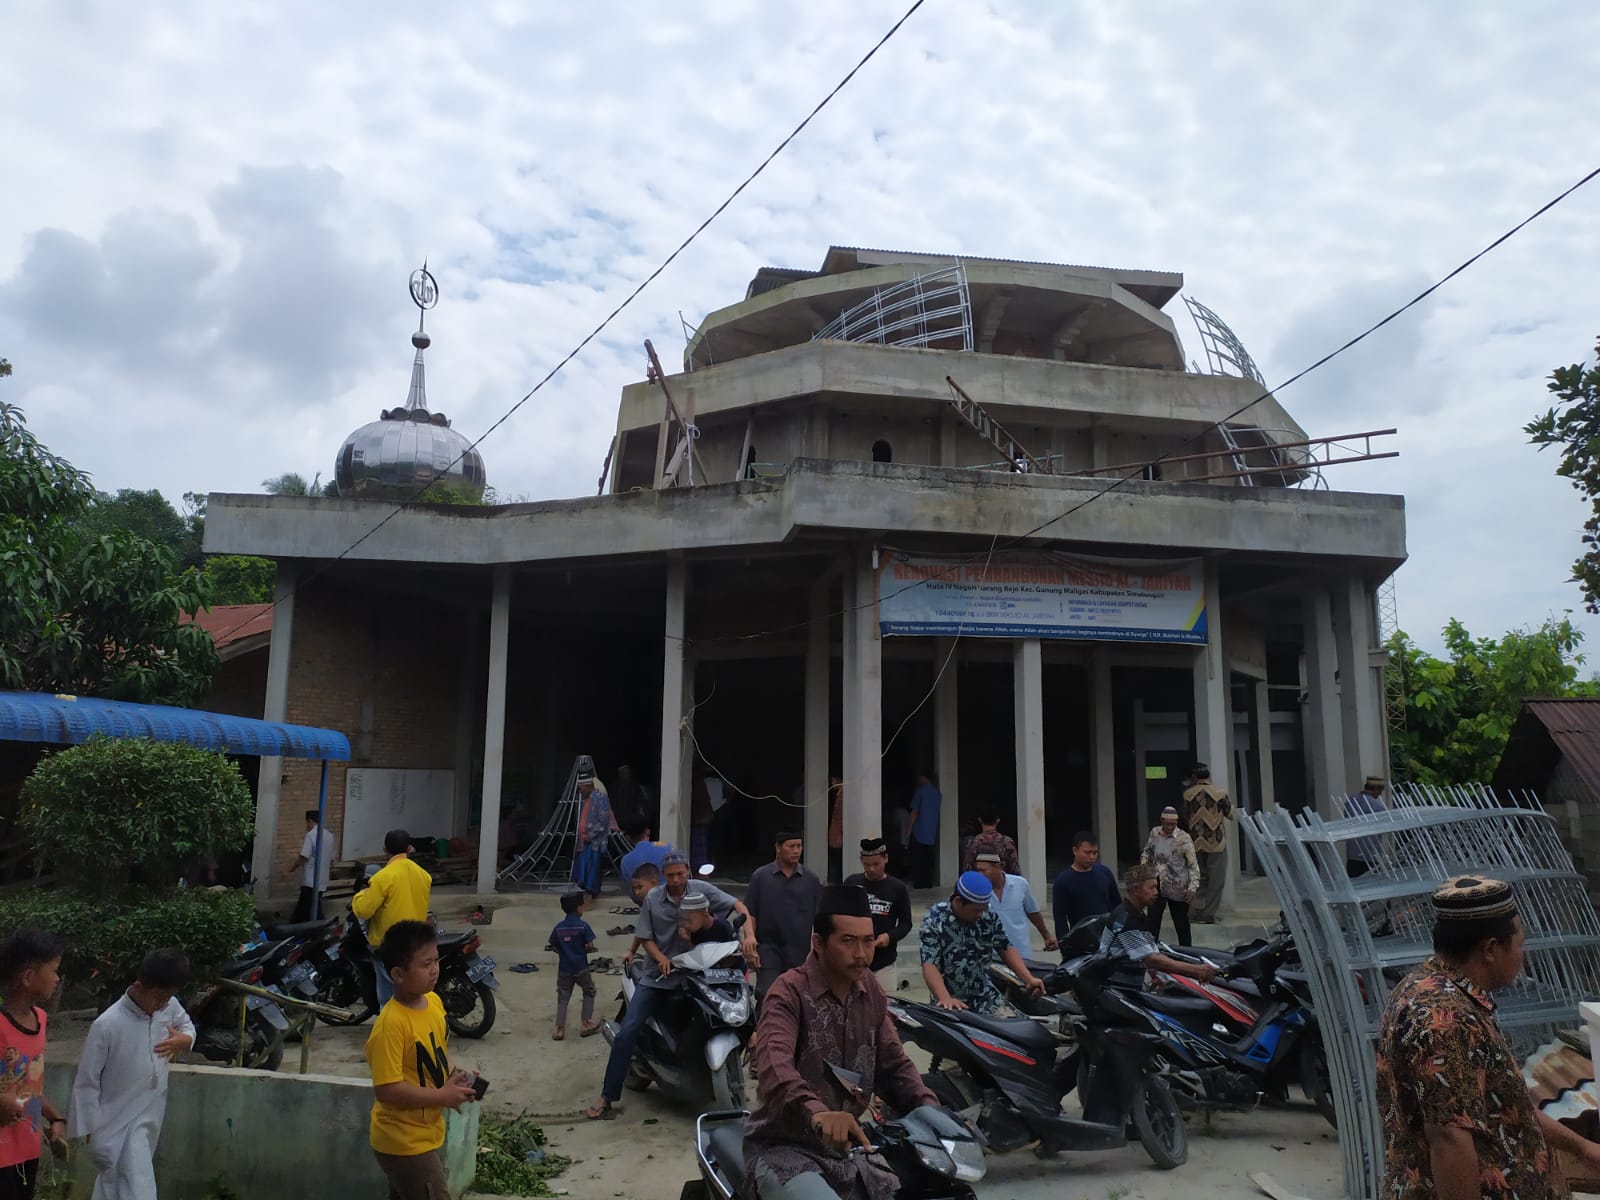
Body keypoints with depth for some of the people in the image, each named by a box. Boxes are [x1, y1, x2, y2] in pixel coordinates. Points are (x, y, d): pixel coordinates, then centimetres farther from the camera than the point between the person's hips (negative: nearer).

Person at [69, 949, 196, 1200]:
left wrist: (184, 1040, -8)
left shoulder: (169, 1006, -7)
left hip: (149, 1116, 6)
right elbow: (86, 1083, -14)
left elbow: (187, 1025, 15)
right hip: (118, 1124, -6)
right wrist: (89, 1130, -9)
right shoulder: (107, 1025, -23)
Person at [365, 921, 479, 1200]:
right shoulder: (391, 1024, -28)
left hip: (425, 1132, 8)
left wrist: (453, 1078, -3)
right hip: (403, 1140, -8)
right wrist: (443, 1096, -22)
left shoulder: (434, 1001, -1)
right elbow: (386, 1090, -27)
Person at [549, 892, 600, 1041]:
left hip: (564, 968, 3)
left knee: (562, 998, 11)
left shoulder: (559, 927, -1)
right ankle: (586, 1024, 16)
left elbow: (554, 947, 3)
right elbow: (590, 946, -14)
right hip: (581, 967, -3)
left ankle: (560, 1029, 7)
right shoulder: (583, 925, -13)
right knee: (589, 992, 17)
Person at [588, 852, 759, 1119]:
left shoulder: (701, 890, -7)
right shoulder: (652, 898, -3)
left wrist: (748, 935, -28)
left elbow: (738, 906, -11)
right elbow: (644, 937, 1)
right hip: (656, 975, 1)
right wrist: (661, 959, -17)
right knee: (627, 1032, -7)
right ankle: (608, 1097, 2)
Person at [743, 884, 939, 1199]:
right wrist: (816, 1112, -54)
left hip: (846, 1145, 7)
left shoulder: (870, 991, 6)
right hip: (784, 1147, -7)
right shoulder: (789, 993, -18)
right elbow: (774, 1066, -35)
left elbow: (893, 1063, 6)